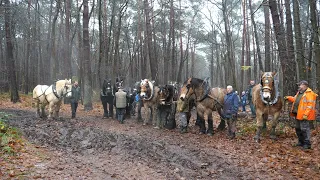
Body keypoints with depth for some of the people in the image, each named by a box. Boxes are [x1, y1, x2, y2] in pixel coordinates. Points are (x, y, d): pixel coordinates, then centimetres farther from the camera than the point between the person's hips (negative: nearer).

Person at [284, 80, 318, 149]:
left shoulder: (309, 94, -15)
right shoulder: (299, 93, 14)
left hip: (303, 115, -10)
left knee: (304, 129, -6)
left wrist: (305, 114, -25)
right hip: (298, 114, 10)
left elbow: (310, 106, -20)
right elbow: (295, 99, 31)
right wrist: (289, 98, 15)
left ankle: (307, 144, 3)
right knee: (298, 129, 17)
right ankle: (301, 142, 30)